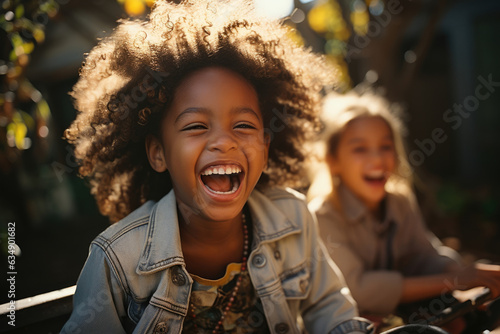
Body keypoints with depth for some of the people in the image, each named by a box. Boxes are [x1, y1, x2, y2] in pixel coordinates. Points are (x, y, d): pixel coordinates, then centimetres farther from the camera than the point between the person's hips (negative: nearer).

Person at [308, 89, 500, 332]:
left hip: (394, 314, 6)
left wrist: (466, 272, -21)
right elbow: (356, 289, -28)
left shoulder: (401, 201, -2)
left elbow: (424, 257, 2)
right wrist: (450, 281, -27)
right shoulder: (322, 217, -23)